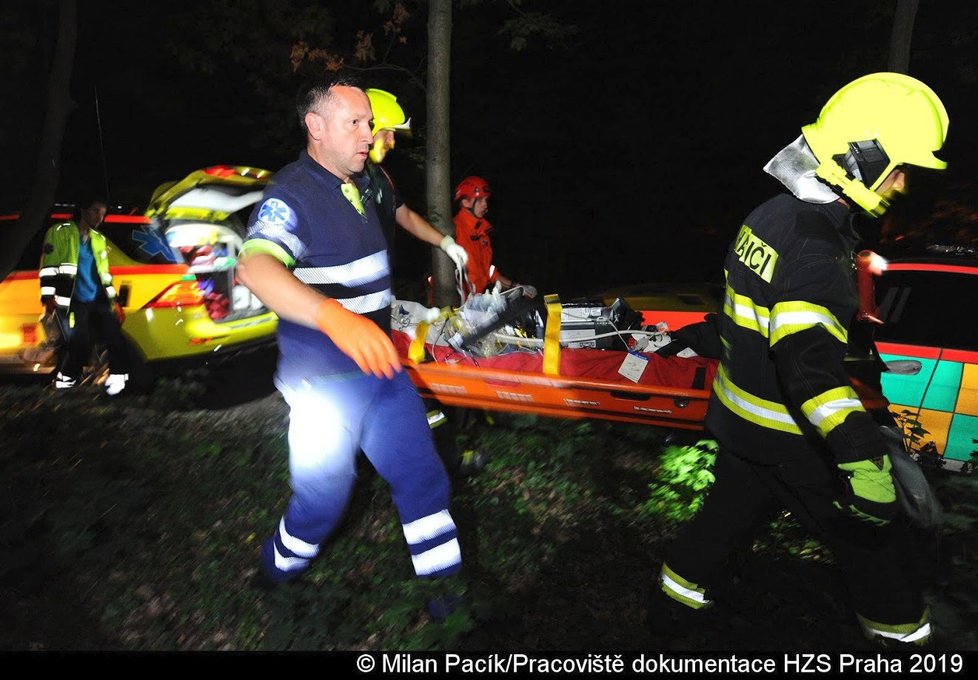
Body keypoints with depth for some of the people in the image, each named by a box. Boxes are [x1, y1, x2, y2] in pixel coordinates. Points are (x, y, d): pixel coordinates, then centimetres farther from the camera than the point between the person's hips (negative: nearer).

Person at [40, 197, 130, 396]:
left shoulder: (99, 239, 20)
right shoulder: (59, 232, 1)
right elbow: (49, 266, -4)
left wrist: (113, 300, 17)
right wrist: (48, 296, -12)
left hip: (98, 301, 6)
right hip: (73, 302, -5)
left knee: (114, 338, -8)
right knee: (80, 345, -12)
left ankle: (117, 378, 2)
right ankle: (65, 379, 12)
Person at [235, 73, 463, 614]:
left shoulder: (361, 182, 8)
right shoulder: (291, 195, -19)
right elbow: (256, 266, -39)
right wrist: (335, 317, -55)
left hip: (378, 364, 8)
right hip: (325, 384, -7)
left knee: (423, 478, 9)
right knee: (323, 499, 6)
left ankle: (448, 595, 25)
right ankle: (274, 579, 38)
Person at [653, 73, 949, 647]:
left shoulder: (774, 214, 3)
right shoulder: (813, 250, -28)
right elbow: (810, 361, -40)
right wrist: (860, 453, -46)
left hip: (740, 417, 9)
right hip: (785, 436, -9)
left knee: (730, 511, 23)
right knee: (873, 531, 12)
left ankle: (675, 604, 38)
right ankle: (901, 632, 34)